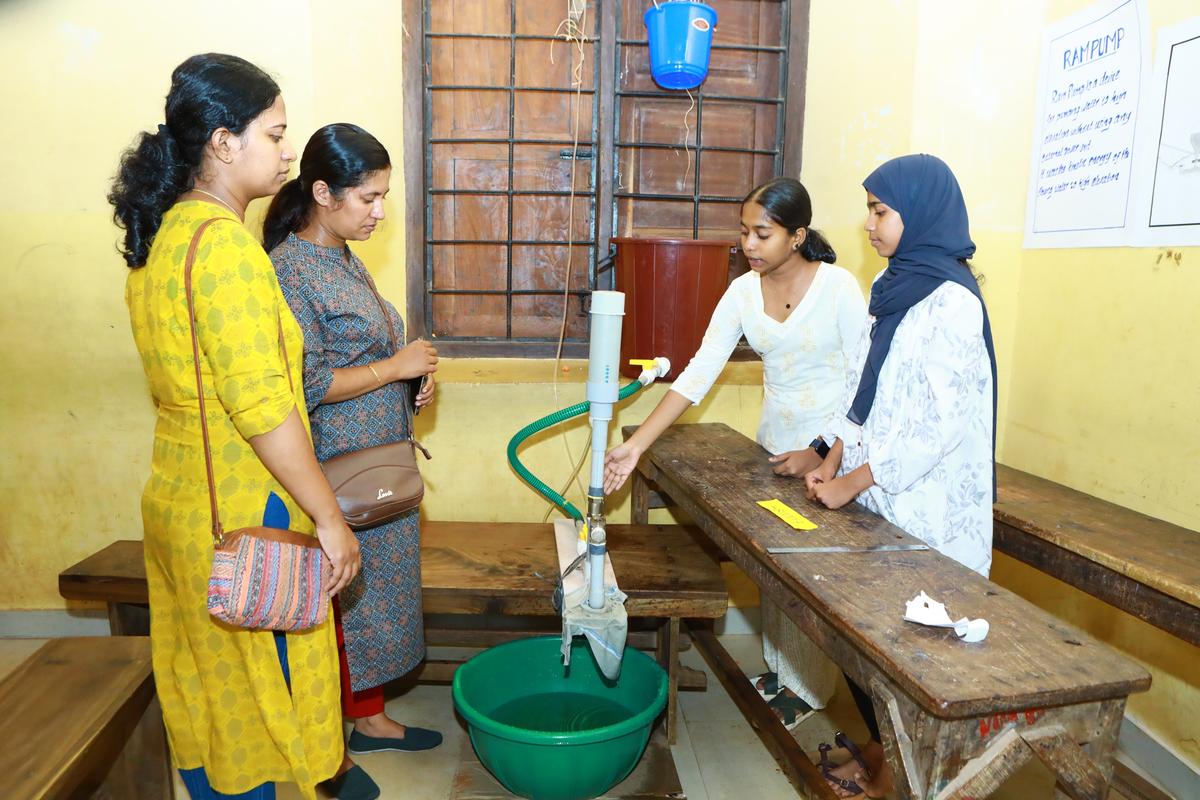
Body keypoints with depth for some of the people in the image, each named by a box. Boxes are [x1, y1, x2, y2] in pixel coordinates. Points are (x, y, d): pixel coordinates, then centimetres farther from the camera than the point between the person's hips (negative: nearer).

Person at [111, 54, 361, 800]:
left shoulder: (156, 234, 8)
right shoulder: (225, 241, -21)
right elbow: (261, 407, -24)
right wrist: (329, 519, -17)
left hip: (175, 502, 9)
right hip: (243, 517, -9)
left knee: (203, 699, 22)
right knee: (261, 701, 9)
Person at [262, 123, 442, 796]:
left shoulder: (344, 257, 11)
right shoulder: (289, 269, -18)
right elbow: (305, 387, -22)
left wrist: (417, 375, 3)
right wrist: (396, 366, -16)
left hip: (381, 462, 9)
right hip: (336, 473, -9)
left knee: (377, 590, 17)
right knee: (339, 597, 5)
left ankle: (370, 717, 35)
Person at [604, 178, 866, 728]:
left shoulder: (838, 286, -17)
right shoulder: (743, 292, -4)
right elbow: (697, 374, -8)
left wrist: (821, 454, -17)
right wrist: (636, 445, -15)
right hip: (774, 442, 5)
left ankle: (808, 687, 26)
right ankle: (776, 670, 35)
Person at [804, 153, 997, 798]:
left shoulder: (951, 301, -16)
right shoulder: (892, 287, 10)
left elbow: (943, 422, -20)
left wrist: (853, 483, -16)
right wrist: (834, 462, 2)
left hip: (921, 507, -7)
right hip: (873, 497, 8)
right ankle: (878, 744, 35)